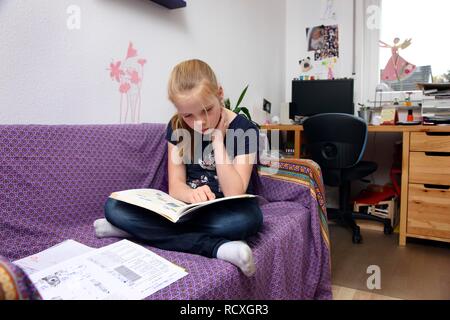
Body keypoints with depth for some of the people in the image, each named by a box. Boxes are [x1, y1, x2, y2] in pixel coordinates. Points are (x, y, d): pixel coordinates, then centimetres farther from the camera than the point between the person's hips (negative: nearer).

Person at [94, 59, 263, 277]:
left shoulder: (244, 129, -12)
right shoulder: (177, 127, -2)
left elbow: (235, 194, -19)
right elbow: (175, 186, -7)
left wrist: (218, 139, -21)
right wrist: (191, 194, -32)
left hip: (224, 211, -3)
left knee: (249, 219, -39)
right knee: (114, 206, -20)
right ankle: (218, 248, -29)